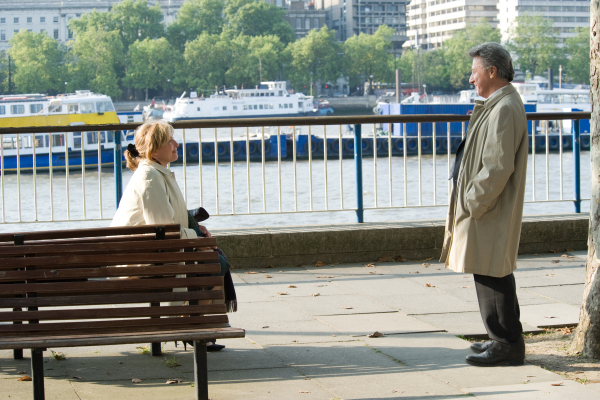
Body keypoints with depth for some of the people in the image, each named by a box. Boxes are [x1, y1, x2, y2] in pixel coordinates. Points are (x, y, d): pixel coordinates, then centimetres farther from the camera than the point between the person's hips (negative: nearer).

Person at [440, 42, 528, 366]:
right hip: (485, 209, 11)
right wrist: (471, 202, 17)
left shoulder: (504, 109, -19)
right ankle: (505, 339, 24)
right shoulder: (497, 105, 16)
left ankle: (507, 345, 1)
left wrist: (472, 203, -18)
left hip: (490, 212, -11)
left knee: (492, 276, -6)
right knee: (492, 275, 16)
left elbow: (498, 167, -25)